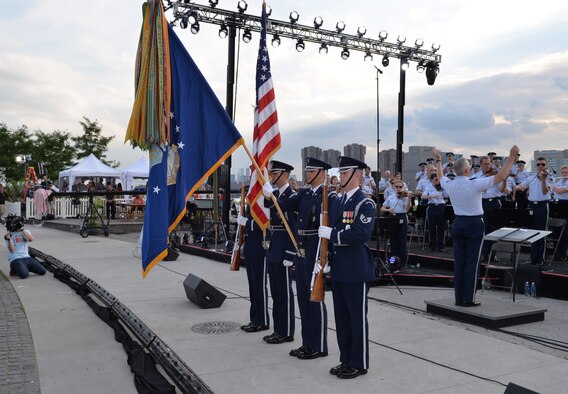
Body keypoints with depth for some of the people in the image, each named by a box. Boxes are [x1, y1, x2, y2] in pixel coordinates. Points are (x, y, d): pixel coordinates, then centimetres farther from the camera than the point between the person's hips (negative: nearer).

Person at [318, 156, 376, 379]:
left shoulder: (365, 203, -10)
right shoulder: (337, 203, 14)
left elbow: (362, 233, -24)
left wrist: (332, 234, -20)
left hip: (356, 271, -8)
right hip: (338, 270, 8)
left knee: (357, 318, 3)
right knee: (341, 317, 14)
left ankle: (358, 364, 15)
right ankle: (346, 360, 26)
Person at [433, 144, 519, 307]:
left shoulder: (449, 185, -2)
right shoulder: (475, 184, -17)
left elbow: (440, 177, 22)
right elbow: (501, 176, -13)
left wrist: (438, 160, 35)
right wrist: (512, 156, -8)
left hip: (458, 223, 5)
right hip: (474, 224, -5)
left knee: (459, 261, 8)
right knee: (472, 262, 0)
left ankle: (459, 298, 12)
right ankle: (468, 299, 2)